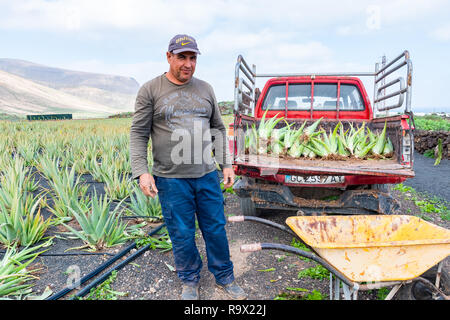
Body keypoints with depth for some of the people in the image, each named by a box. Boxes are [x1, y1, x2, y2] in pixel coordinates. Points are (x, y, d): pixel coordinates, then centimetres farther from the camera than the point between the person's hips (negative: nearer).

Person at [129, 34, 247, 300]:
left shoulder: (205, 89, 10)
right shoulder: (151, 90, -1)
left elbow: (219, 129, 14)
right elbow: (139, 134, -2)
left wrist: (226, 164, 9)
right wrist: (141, 171, -13)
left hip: (207, 175, 3)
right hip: (171, 179, -3)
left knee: (216, 229, 12)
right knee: (182, 234, 9)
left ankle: (225, 278, 33)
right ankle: (190, 280, 33)